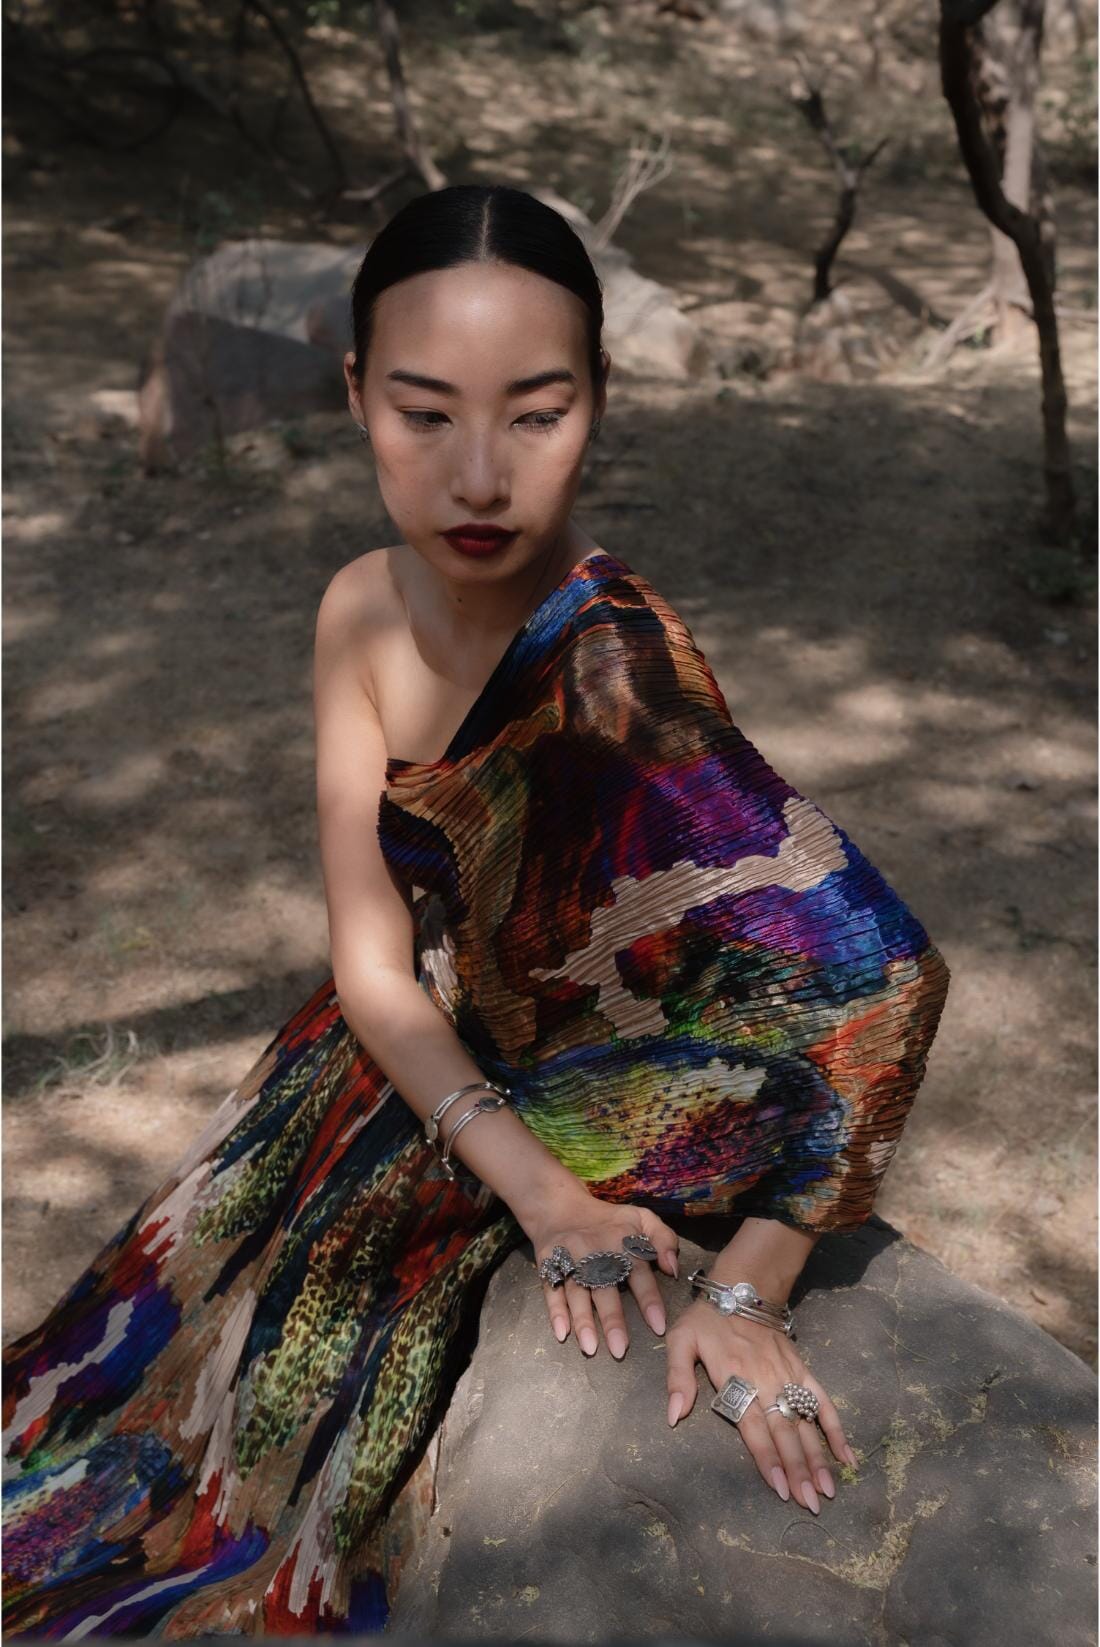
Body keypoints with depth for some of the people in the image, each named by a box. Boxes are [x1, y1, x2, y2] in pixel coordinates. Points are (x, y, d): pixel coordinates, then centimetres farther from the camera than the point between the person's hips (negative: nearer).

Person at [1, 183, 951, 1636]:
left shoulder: (613, 665, -32)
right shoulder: (363, 613, -13)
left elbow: (880, 973, -36)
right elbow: (373, 963, -14)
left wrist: (747, 1296, -33)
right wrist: (532, 1183, -26)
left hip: (579, 1111, -5)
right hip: (400, 1071, 5)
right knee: (123, 1376, 16)